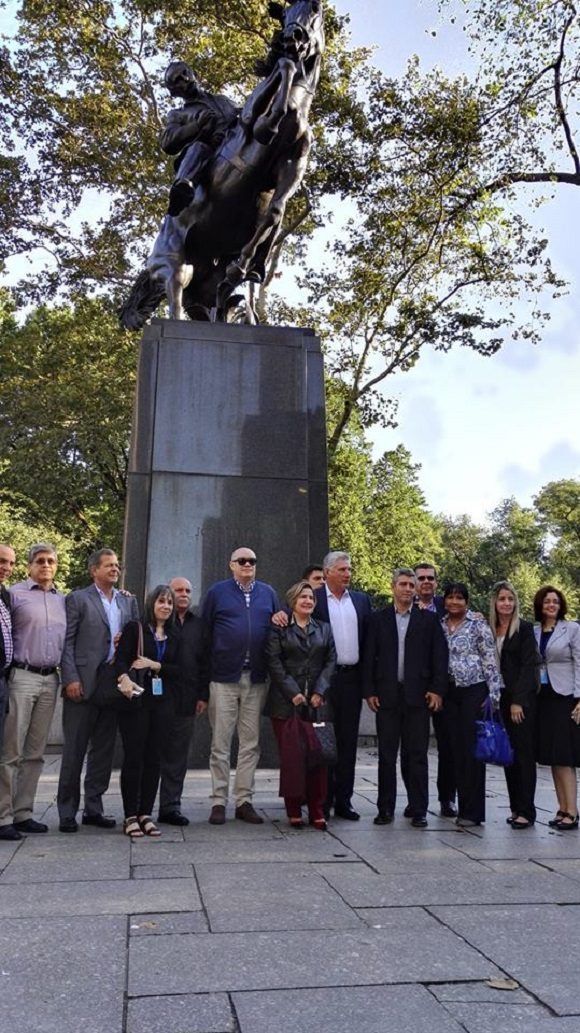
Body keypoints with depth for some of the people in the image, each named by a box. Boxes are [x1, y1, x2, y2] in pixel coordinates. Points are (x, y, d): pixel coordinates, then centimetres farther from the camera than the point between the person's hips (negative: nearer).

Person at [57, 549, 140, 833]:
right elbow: (67, 641, -5)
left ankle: (93, 808, 20)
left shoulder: (128, 601, 14)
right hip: (83, 684, -5)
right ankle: (67, 812, 10)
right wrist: (71, 678, -13)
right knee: (74, 750, 1)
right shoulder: (78, 599, 0)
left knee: (103, 749, 10)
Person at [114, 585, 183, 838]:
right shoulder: (134, 628, 3)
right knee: (133, 757, -3)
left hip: (163, 703, 4)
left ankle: (145, 814, 13)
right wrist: (124, 678, -28)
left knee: (154, 758, 4)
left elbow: (178, 670, 8)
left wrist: (155, 665, -8)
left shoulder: (173, 637, 15)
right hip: (137, 700, -4)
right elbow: (120, 659, -9)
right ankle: (130, 816, 6)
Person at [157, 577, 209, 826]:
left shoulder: (198, 624, 14)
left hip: (186, 700, 4)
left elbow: (205, 662, 13)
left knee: (177, 756, 7)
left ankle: (171, 806, 15)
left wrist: (203, 695, 8)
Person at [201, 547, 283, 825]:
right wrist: (207, 668, -2)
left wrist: (278, 620, -4)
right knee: (221, 743, 1)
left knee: (251, 743, 7)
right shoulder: (217, 591, 4)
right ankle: (218, 802, 9)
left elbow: (282, 623, 20)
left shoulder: (267, 592, 13)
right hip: (224, 678, -3)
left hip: (256, 679, 3)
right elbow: (204, 630, 3)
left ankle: (244, 801, 15)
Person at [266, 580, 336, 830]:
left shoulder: (324, 629, 15)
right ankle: (294, 811, 8)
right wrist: (293, 692, -10)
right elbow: (274, 663, -3)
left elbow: (331, 661, 7)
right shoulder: (279, 629, 5)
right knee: (291, 755, -3)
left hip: (317, 701, 3)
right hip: (287, 702, -3)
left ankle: (317, 811, 7)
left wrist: (319, 691, -5)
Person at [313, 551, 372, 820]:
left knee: (348, 740, 9)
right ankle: (323, 800, 12)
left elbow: (370, 636, 11)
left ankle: (343, 800, 17)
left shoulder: (361, 600, 12)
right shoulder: (314, 598, -1)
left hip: (352, 678, 4)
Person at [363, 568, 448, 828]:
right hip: (387, 695, 1)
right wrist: (370, 691, -1)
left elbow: (439, 657, 4)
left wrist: (437, 690, -4)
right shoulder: (378, 619, 8)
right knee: (386, 755, 6)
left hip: (417, 695, -1)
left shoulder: (428, 619, 6)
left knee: (417, 755, 4)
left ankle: (418, 810, 12)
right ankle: (385, 809, 14)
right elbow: (369, 657, 6)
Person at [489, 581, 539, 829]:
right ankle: (516, 807, 16)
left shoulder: (524, 629, -4)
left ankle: (526, 811, 1)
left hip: (522, 699, -5)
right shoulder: (489, 629, 9)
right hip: (500, 699, 5)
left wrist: (518, 701, -14)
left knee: (524, 753, -3)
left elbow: (528, 666, -9)